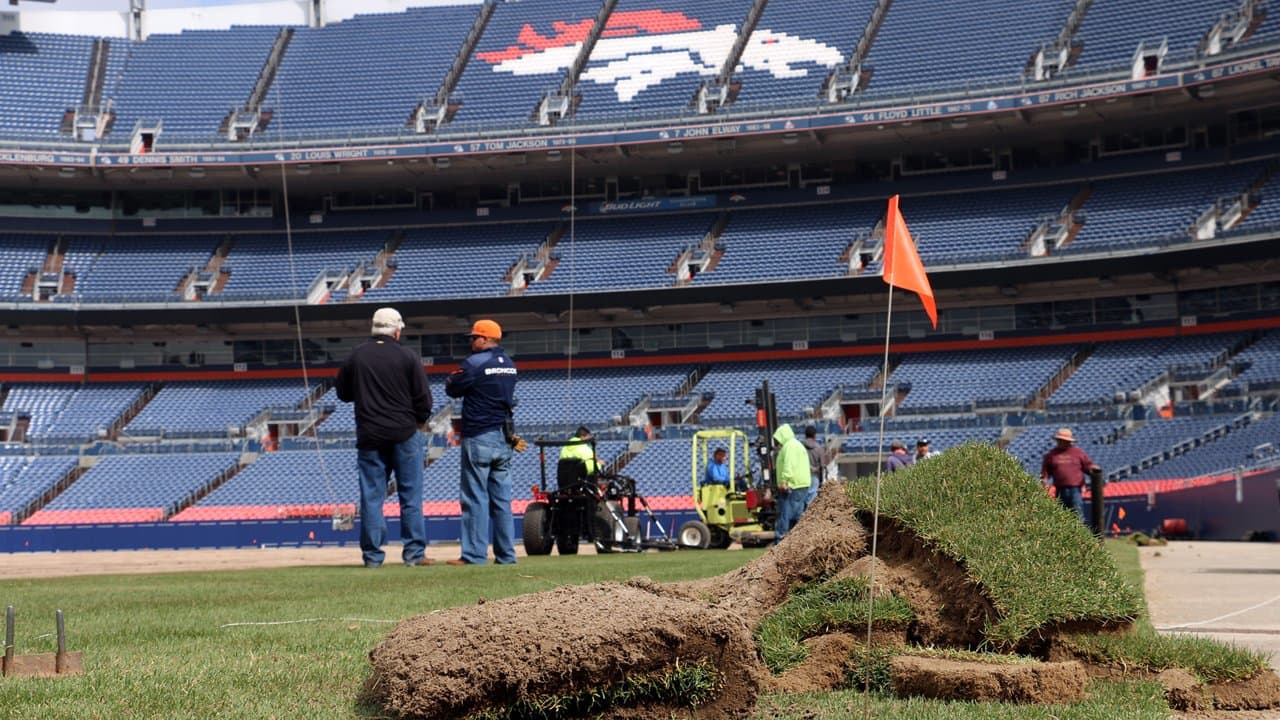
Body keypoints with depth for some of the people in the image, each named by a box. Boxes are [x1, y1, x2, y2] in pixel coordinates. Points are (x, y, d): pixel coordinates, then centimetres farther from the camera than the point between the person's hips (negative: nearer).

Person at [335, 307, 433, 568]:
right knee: (410, 495, 4)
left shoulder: (356, 356, 2)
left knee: (371, 496, 5)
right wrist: (420, 422, 13)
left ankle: (372, 555, 4)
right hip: (404, 434, -2)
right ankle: (414, 553, 3)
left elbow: (343, 393, 12)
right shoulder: (407, 356, -4)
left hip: (369, 436, 2)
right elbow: (423, 398, -3)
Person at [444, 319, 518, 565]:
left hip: (479, 438, -7)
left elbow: (452, 389, -4)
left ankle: (475, 554, -8)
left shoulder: (475, 363, -11)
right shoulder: (509, 365, 13)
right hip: (503, 439, 7)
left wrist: (451, 379, 17)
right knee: (502, 499, 8)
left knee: (475, 498, -5)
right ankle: (506, 554, 8)